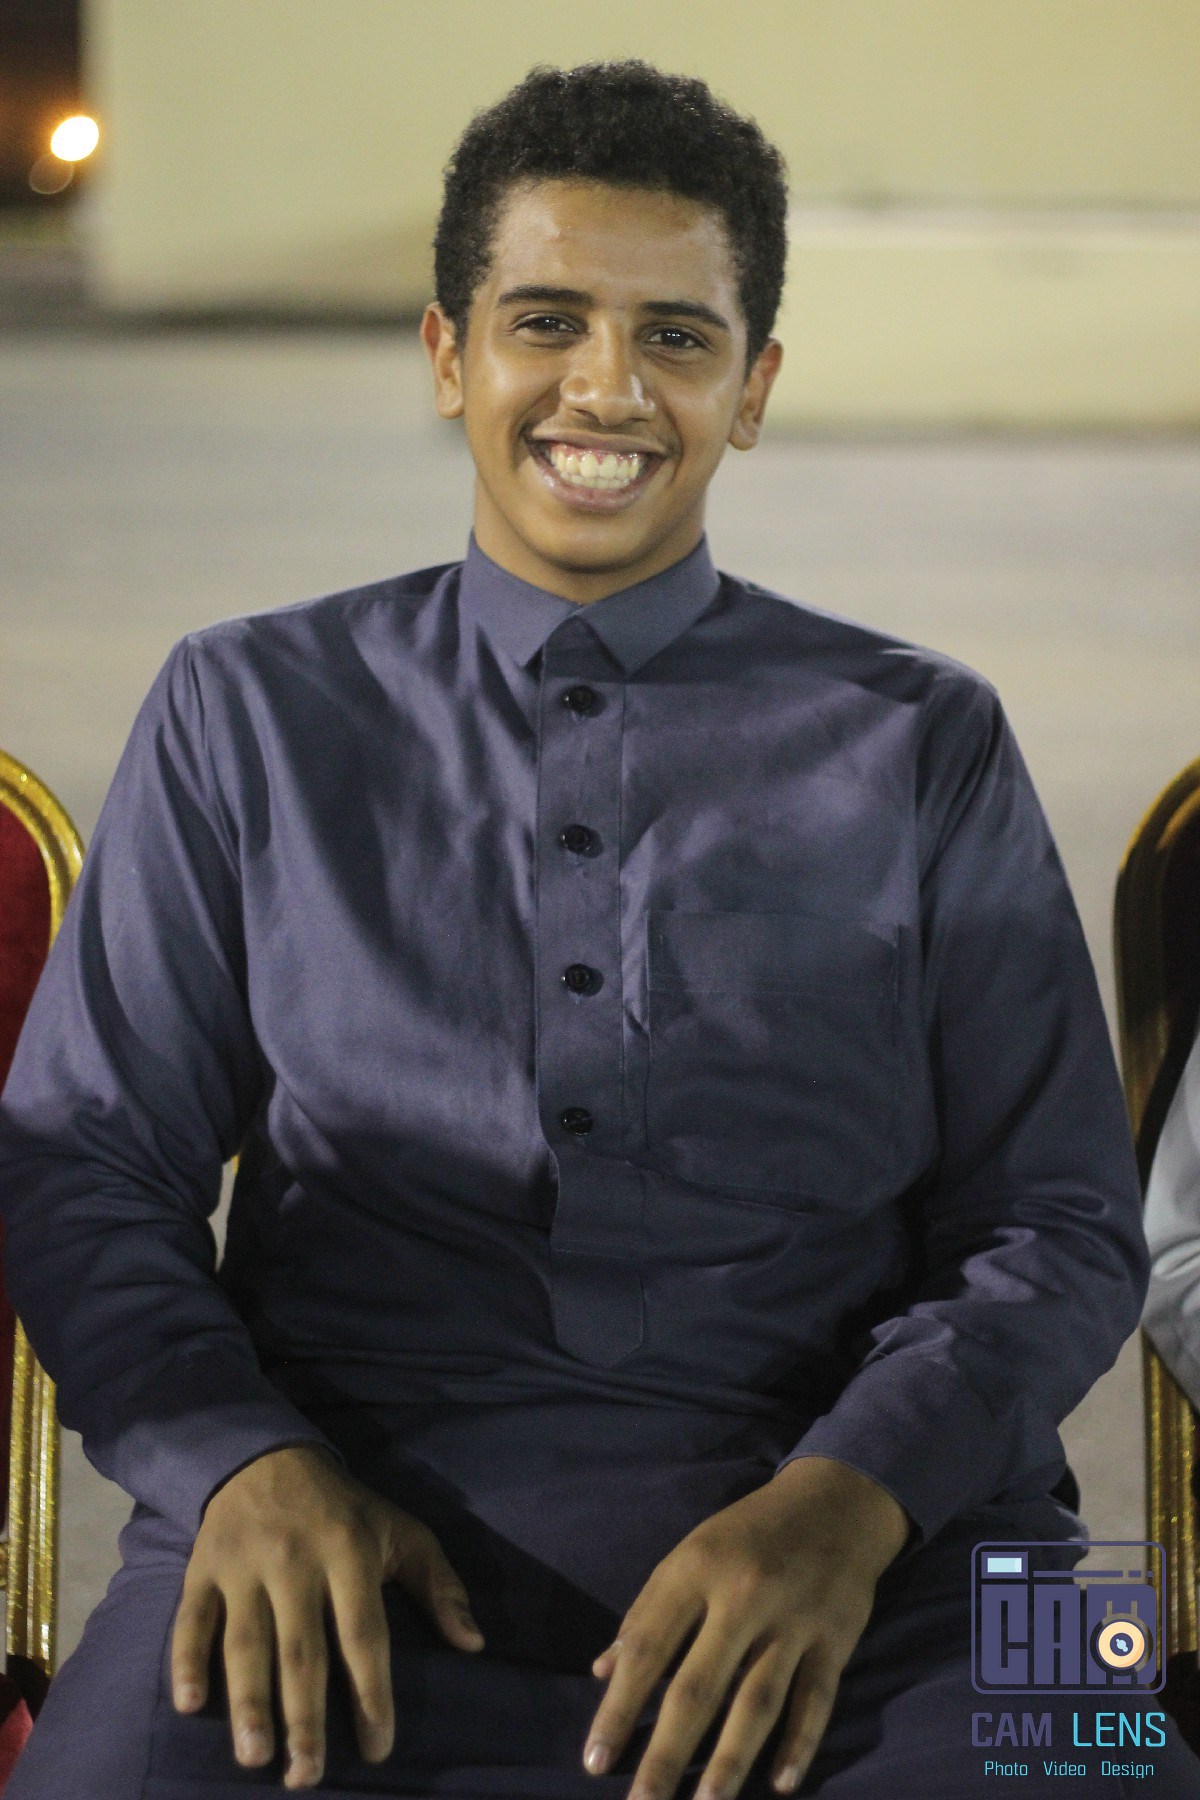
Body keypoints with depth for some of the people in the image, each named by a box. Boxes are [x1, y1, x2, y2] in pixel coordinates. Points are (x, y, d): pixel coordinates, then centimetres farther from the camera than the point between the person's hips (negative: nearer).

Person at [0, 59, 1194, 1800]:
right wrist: (244, 1463, -10)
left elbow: (1060, 1224, 10)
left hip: (845, 1547, 0)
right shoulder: (247, 715, 16)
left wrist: (851, 1495, -11)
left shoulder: (920, 745, 16)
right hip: (360, 1524, 0)